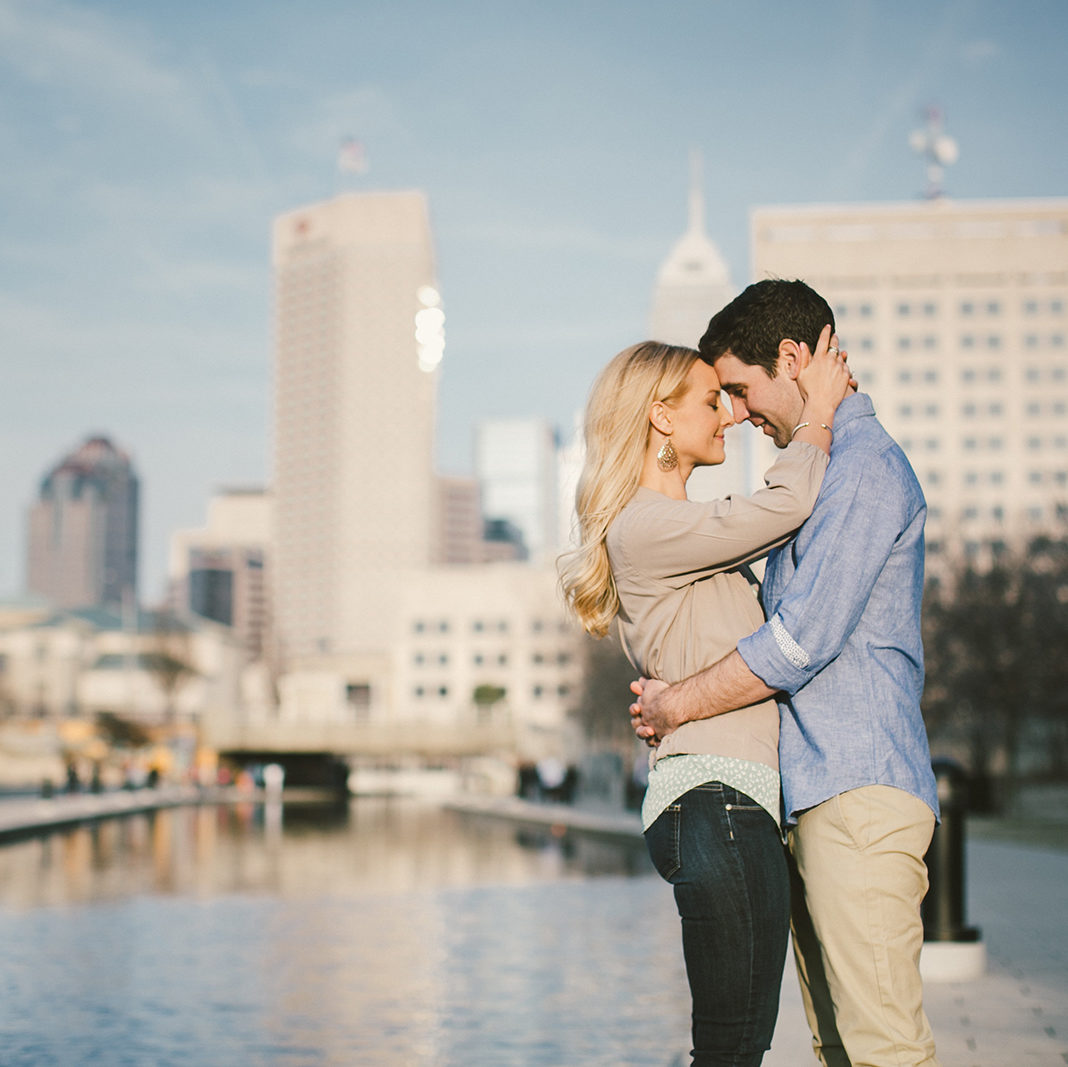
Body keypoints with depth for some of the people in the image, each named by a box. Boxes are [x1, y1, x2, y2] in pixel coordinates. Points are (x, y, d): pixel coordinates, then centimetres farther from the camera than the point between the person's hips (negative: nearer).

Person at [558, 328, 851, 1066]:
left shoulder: (674, 528, 24)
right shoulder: (645, 527, -9)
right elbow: (787, 504, -17)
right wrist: (819, 409, 0)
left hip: (735, 804, 10)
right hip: (717, 799, -10)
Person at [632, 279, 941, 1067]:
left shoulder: (865, 465, -10)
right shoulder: (826, 469, 23)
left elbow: (804, 639, -17)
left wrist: (675, 706, -7)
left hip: (859, 793, -10)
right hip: (815, 795, 10)